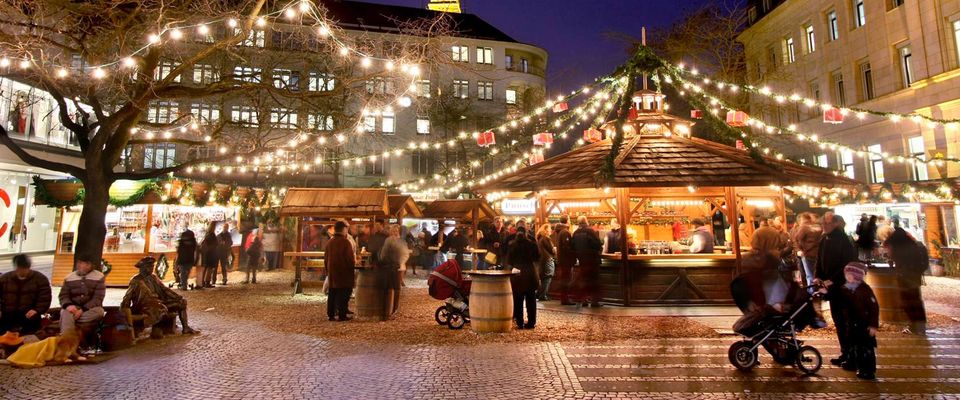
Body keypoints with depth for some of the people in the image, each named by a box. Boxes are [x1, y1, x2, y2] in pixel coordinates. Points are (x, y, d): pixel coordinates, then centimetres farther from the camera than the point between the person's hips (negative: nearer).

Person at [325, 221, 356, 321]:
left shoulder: (329, 242, 7)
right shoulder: (345, 242, -13)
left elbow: (326, 258, 13)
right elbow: (351, 259, -16)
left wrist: (328, 270, 22)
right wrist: (354, 262, 3)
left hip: (332, 273, 6)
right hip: (344, 273, -6)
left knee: (332, 293, 13)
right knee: (343, 294, -1)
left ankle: (330, 314, 17)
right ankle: (342, 315, 0)